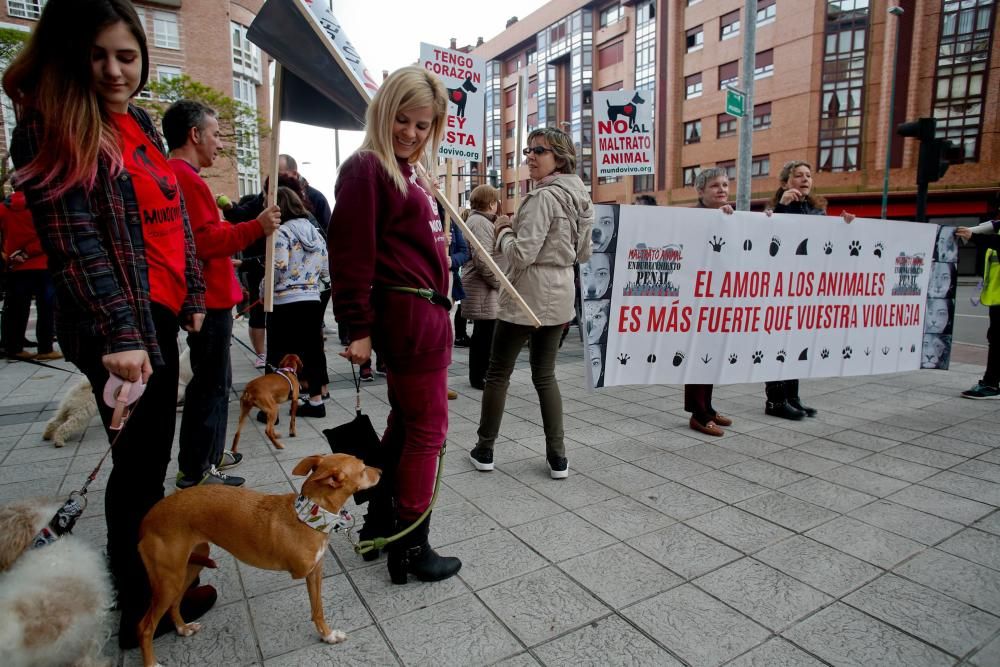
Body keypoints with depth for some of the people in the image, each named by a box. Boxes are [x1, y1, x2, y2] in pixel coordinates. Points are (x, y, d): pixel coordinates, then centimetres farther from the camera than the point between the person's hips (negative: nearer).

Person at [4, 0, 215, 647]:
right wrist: (118, 334, -24)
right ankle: (137, 611, 19)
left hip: (160, 314, 8)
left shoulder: (140, 123, 14)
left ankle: (154, 583, 34)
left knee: (152, 456, 16)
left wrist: (192, 296, 14)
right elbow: (73, 241, -18)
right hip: (117, 325, -8)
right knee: (138, 463, 1)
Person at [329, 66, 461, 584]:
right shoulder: (366, 169, -10)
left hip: (426, 314, 10)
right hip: (407, 316, -10)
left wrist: (439, 308, 15)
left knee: (405, 424, 17)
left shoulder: (409, 173, 19)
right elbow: (350, 253, -17)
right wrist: (359, 328, -18)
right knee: (427, 430, -1)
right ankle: (411, 548, 14)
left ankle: (379, 522, 33)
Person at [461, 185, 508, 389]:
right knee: (485, 333, -5)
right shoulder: (479, 222, -14)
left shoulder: (482, 220, 21)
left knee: (484, 333, 15)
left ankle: (480, 374, 25)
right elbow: (482, 259, -23)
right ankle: (478, 377, 4)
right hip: (483, 289, -11)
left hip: (486, 288, 11)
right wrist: (499, 282, -16)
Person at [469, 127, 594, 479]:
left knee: (498, 372, 7)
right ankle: (557, 456, 14)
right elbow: (584, 254, 18)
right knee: (545, 374, 14)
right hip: (560, 295, 8)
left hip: (527, 296, -8)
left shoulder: (544, 196, -17)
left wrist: (504, 231, -5)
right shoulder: (581, 197, 10)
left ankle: (484, 449, 19)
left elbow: (521, 255, -22)